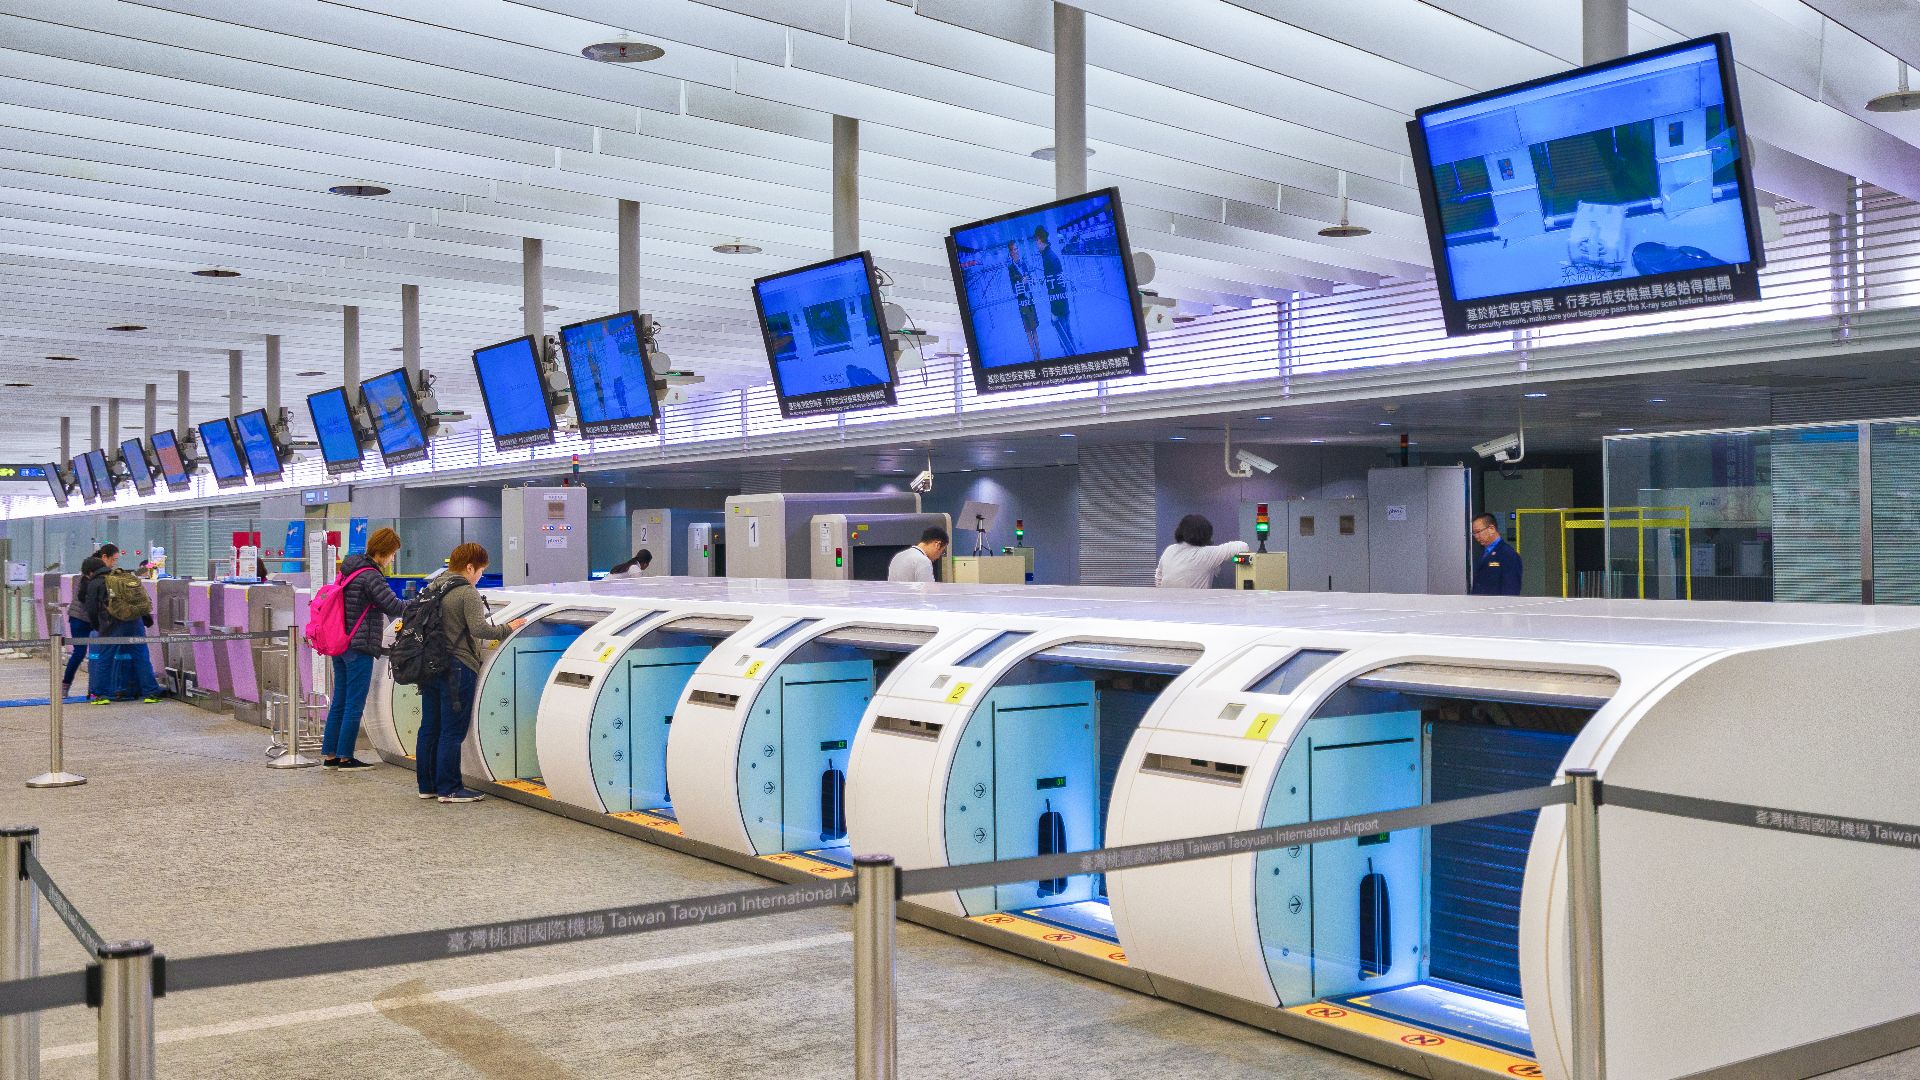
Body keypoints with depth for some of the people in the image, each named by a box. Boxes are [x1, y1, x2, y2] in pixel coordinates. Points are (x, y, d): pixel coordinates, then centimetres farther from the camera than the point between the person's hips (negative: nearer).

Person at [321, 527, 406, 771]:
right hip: (360, 648, -9)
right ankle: (345, 757, 5)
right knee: (355, 705, 0)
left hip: (339, 646, 9)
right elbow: (393, 606, -20)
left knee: (339, 702, 14)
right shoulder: (370, 576, -16)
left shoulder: (348, 570, 11)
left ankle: (329, 755, 18)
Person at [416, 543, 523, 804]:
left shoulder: (432, 589, 12)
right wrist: (507, 629, -10)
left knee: (429, 729, 13)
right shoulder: (467, 593, -12)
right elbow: (479, 628, -23)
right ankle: (449, 789, 1)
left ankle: (427, 785, 20)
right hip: (457, 669, -8)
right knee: (452, 732, -3)